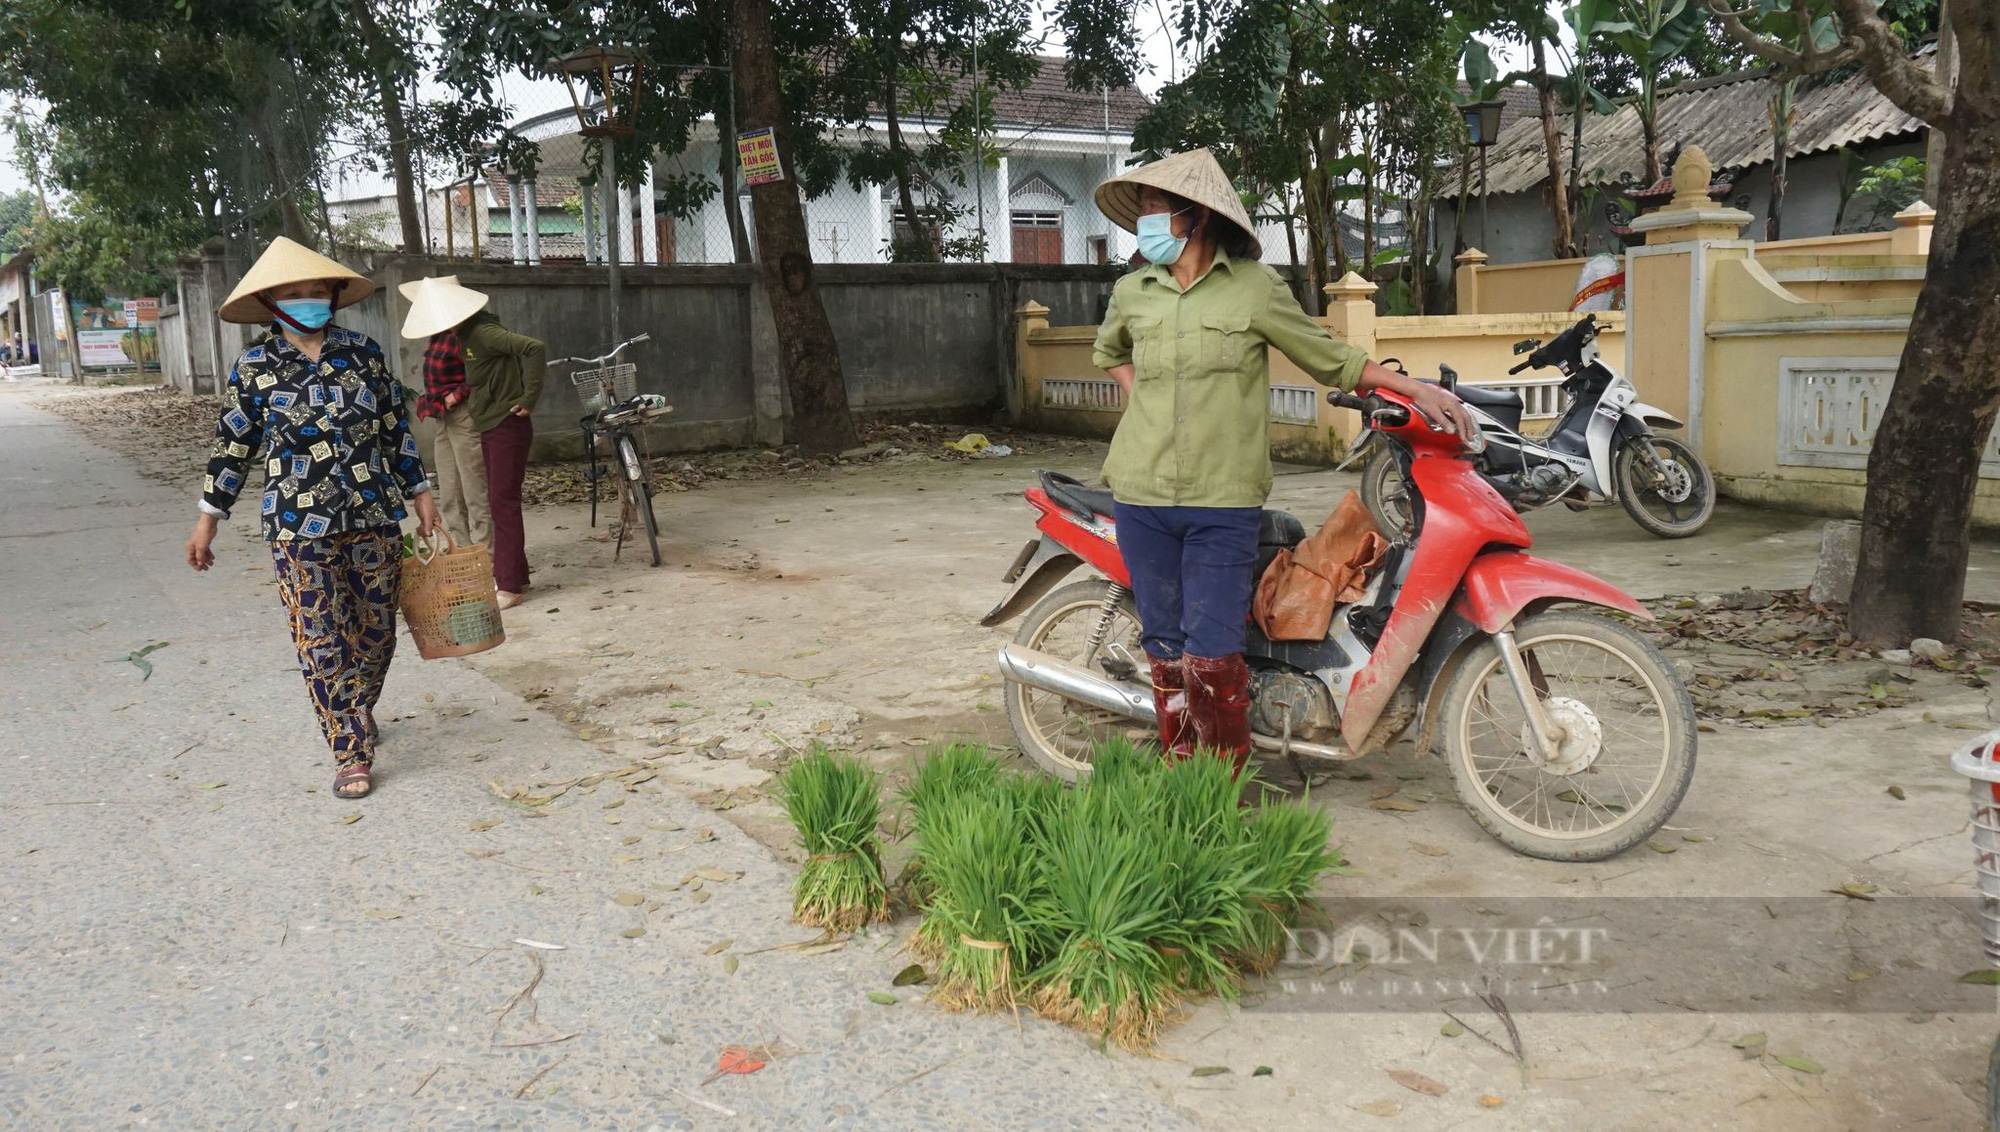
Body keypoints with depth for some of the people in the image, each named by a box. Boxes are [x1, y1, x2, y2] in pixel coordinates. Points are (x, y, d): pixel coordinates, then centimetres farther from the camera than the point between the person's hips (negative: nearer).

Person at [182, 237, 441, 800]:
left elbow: (395, 428, 11)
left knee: (376, 629, 11)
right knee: (322, 641, -2)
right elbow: (233, 446, 5)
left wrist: (419, 491, 11)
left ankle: (358, 709, 38)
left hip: (375, 517, 3)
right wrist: (208, 518, 6)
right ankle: (351, 753, 7)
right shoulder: (256, 366, -1)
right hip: (302, 528, -2)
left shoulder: (364, 352, 4)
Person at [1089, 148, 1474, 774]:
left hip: (1225, 500, -3)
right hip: (1142, 495, 3)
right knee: (1165, 649, 8)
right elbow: (1108, 352, 32)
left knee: (1211, 658, -8)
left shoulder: (1255, 287, 1)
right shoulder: (1132, 292, 10)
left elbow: (1332, 360, 9)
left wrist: (1416, 388, 1)